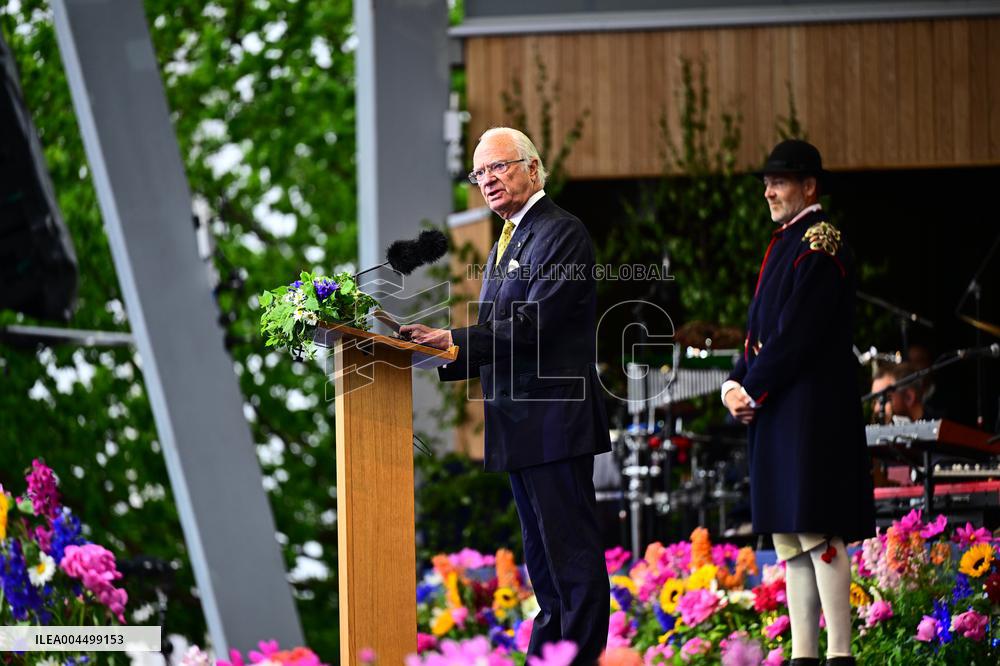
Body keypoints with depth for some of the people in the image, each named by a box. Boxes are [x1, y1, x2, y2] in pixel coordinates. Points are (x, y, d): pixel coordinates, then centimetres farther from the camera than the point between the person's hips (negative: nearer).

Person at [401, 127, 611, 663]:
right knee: (543, 563, 14)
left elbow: (533, 325, -20)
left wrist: (453, 338, -22)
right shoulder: (504, 246, 21)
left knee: (572, 556, -9)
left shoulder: (562, 234, -10)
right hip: (521, 427, 10)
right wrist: (440, 360, 5)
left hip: (553, 419, -10)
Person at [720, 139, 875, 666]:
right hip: (774, 413, 10)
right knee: (787, 537, 9)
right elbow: (760, 327, 19)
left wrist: (754, 391, -14)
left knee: (817, 533, -10)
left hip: (810, 413, -10)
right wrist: (735, 384, 4)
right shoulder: (783, 243, 18)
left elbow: (798, 333, -17)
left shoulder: (819, 245, -11)